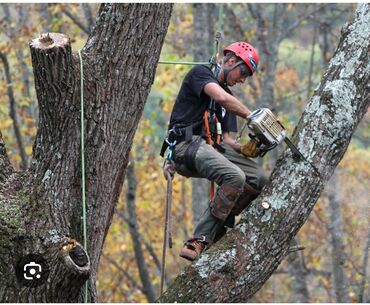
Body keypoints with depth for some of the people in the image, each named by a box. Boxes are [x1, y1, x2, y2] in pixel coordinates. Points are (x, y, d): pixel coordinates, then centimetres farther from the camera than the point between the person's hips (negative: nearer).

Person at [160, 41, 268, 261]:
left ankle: (217, 227, -10)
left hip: (212, 147, 9)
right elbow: (221, 98, -21)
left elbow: (226, 138, 20)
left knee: (259, 178, -8)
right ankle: (199, 242, -29)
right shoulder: (200, 74, 1)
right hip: (187, 144, -9)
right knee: (235, 177, -30)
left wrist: (243, 149, -1)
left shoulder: (227, 94, 26)